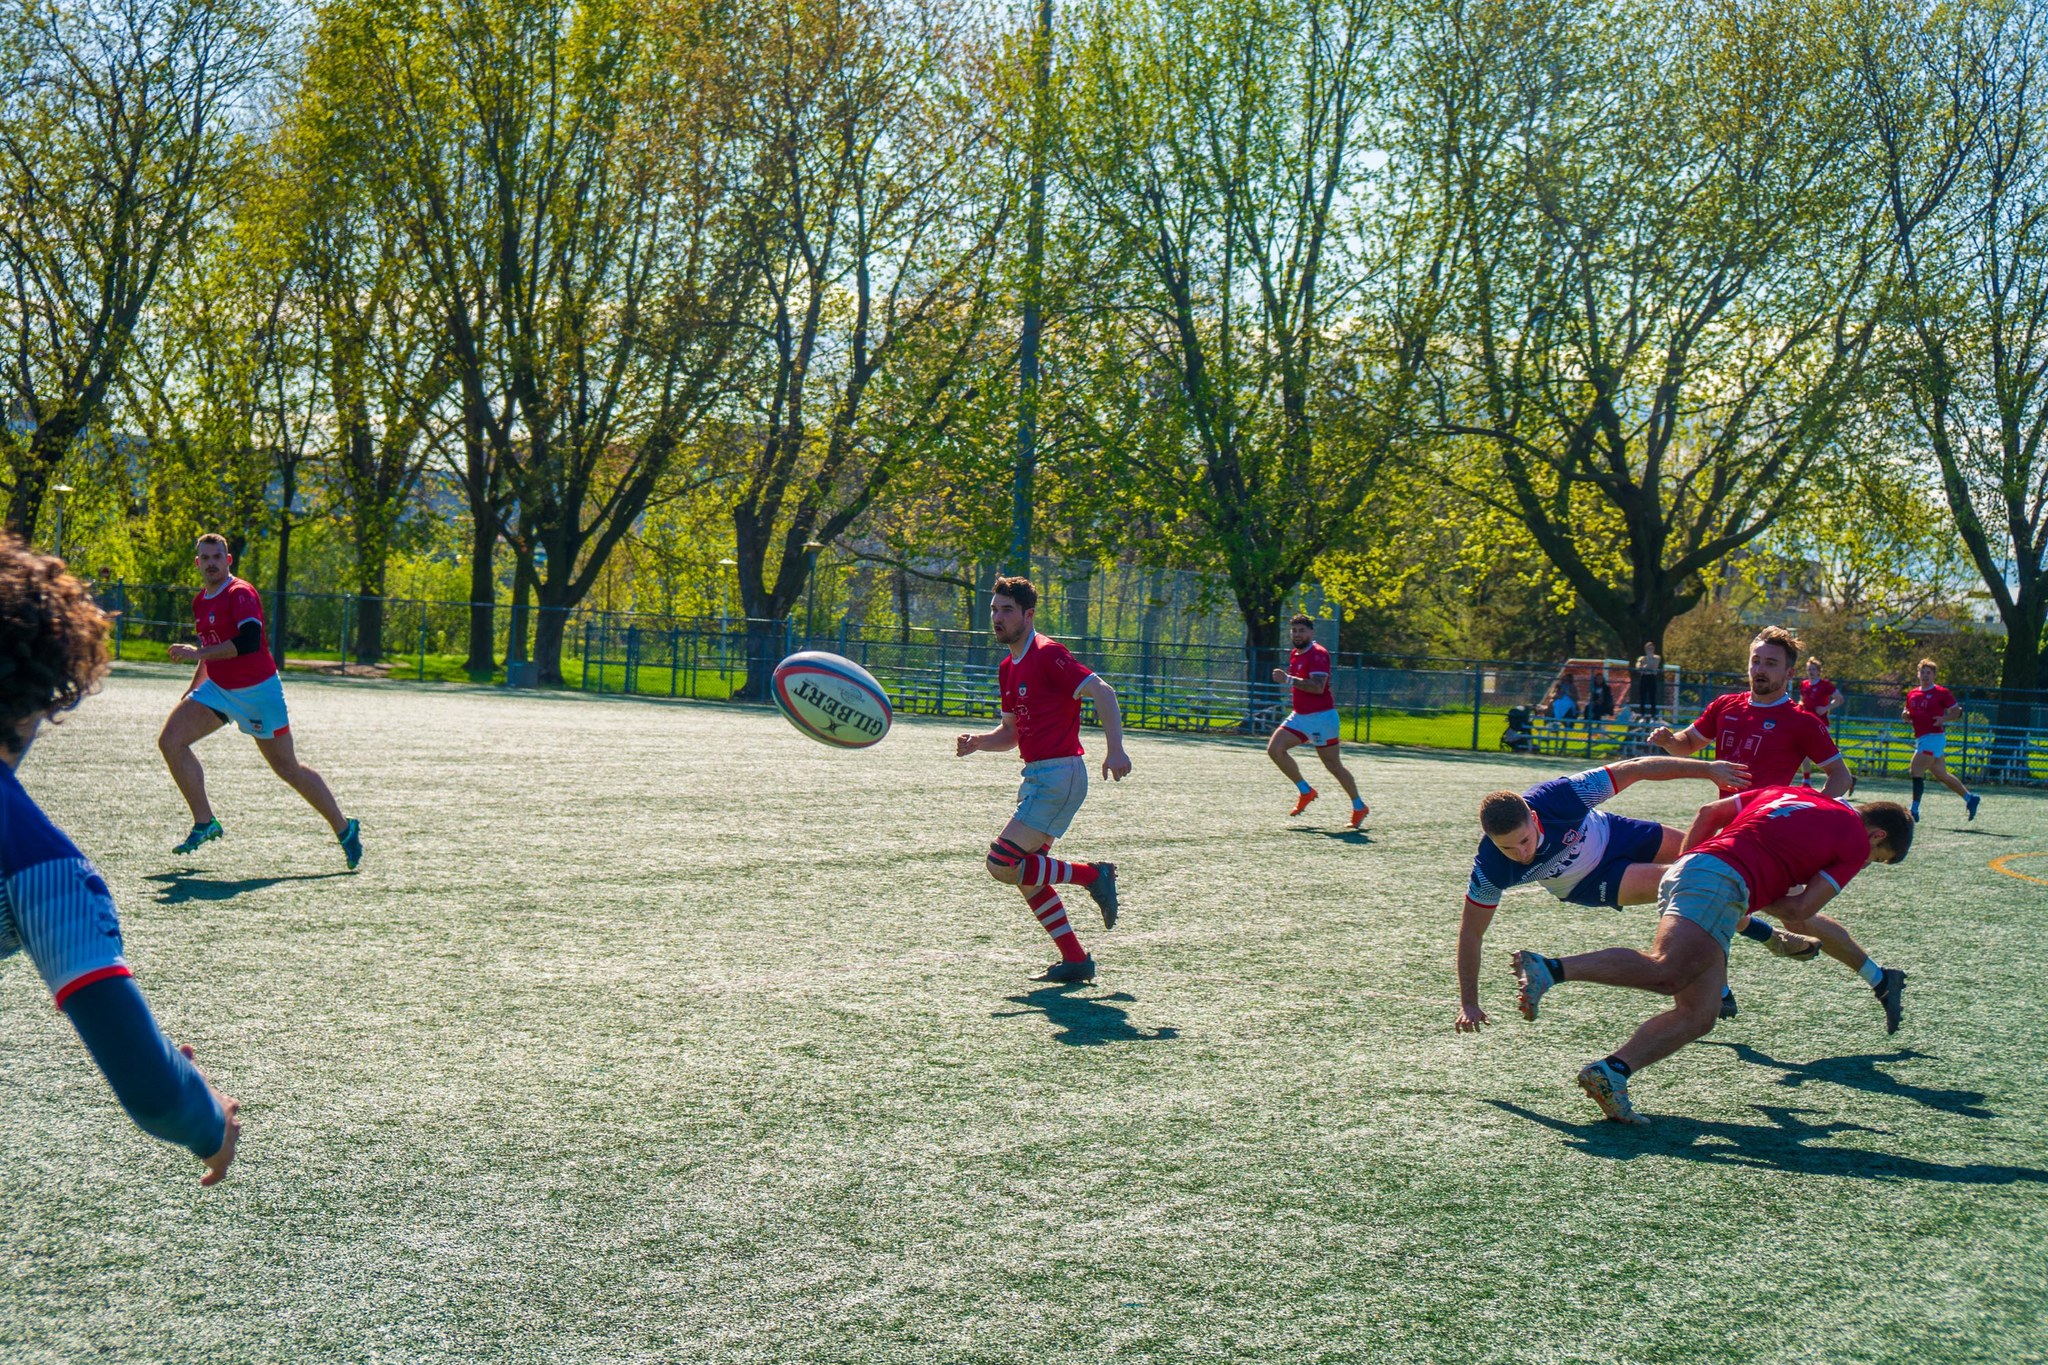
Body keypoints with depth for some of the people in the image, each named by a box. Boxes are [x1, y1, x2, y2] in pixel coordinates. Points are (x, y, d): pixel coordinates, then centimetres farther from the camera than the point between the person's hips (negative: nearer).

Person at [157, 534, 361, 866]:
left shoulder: (240, 594, -15)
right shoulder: (200, 602, 11)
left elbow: (249, 641, -29)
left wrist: (198, 653, -27)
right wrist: (191, 691, 24)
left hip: (257, 690, -8)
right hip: (217, 689, 8)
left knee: (286, 767, -1)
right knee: (170, 741, -8)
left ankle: (344, 829, 12)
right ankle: (204, 823, 0)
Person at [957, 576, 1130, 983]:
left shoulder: (1047, 655, -11)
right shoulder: (1008, 668, 16)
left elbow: (1102, 692, -18)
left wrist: (1115, 749, -28)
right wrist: (977, 743, 2)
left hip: (1059, 775, -9)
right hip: (1037, 777, 9)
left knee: (1001, 864, -14)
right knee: (1026, 875, 9)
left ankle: (1092, 876, 0)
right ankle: (1075, 960, 16)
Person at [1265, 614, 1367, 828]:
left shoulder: (1318, 654, -14)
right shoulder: (1295, 655, 13)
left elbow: (1318, 686, -28)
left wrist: (1288, 679, -29)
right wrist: (1288, 679, 11)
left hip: (1321, 717, -8)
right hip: (1299, 716, 8)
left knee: (1333, 765, 0)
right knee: (1274, 749, -8)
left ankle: (1359, 807, 15)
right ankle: (1305, 791, 4)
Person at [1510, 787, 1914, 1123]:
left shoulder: (1790, 793, 31)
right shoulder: (1857, 841, 10)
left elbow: (1709, 812, 30)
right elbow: (1799, 911, 3)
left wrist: (1685, 864, 34)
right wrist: (1759, 900, 20)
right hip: (1721, 880, -9)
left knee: (1698, 1016, -1)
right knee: (1666, 972, -28)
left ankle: (1611, 1071, -18)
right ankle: (1547, 968, -40)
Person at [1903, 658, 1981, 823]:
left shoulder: (1941, 692, -4)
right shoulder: (1912, 694, 14)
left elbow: (1957, 710, -1)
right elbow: (1908, 715, 23)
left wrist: (1944, 719, -18)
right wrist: (1906, 715, 0)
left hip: (1935, 737, -7)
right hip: (1921, 738, 7)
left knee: (1916, 770, -15)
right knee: (1941, 775, 14)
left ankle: (1914, 810, -11)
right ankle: (1970, 798, 28)